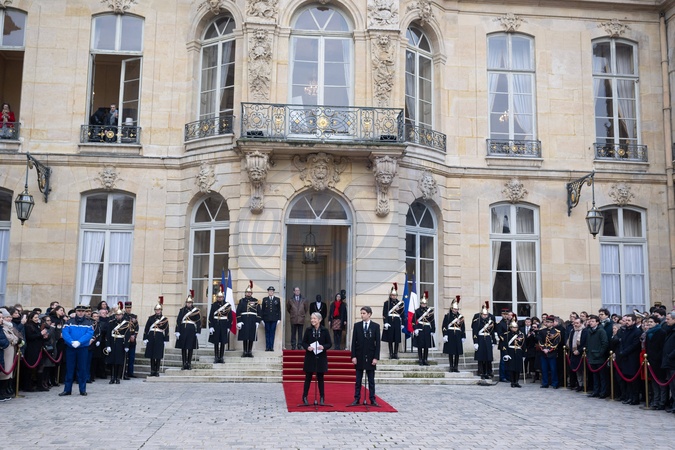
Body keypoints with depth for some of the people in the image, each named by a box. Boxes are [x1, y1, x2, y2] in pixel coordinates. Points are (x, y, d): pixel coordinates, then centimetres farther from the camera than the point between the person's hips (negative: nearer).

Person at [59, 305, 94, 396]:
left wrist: (79, 342, -22)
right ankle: (67, 389, 11)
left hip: (83, 348, -1)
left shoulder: (89, 323, 3)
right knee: (69, 369, 4)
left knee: (82, 369, 4)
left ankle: (83, 390, 12)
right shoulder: (69, 322, 5)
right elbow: (65, 333, -7)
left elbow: (89, 334, -10)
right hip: (70, 348, 1)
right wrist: (72, 342, -22)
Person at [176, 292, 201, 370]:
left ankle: (189, 364, 12)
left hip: (192, 331, -2)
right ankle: (184, 364, 10)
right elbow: (178, 321, 3)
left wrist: (198, 332, -5)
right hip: (183, 331, 2)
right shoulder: (182, 310, 5)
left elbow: (199, 322, 0)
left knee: (190, 348, 4)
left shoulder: (196, 311, 0)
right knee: (183, 348, 3)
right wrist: (177, 331, -3)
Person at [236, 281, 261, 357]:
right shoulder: (241, 301, 6)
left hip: (252, 322, 0)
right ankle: (245, 352, 10)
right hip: (244, 322, 0)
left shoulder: (256, 301, 6)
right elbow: (238, 312, 2)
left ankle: (250, 352, 11)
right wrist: (239, 321, -7)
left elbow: (259, 312, 4)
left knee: (251, 337, 2)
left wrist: (257, 322, -3)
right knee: (244, 337, 2)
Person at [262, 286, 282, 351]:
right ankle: (267, 347, 4)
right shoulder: (264, 299, 9)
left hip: (274, 319, 0)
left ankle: (271, 347, 2)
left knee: (272, 333, 0)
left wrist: (279, 319, -1)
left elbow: (279, 310, 6)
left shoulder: (277, 299, 8)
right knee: (267, 333, 2)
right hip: (266, 319, 0)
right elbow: (263, 310, 7)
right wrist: (262, 319, 1)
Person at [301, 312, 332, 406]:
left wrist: (323, 347, -18)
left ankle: (322, 398, 16)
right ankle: (304, 397, 13)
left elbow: (330, 344, 1)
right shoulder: (308, 330, 0)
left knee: (320, 378, 7)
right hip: (310, 357, 0)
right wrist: (307, 347, -16)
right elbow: (303, 342, 4)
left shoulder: (325, 331, -2)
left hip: (321, 358, 0)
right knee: (308, 378, 4)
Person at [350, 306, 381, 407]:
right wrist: (353, 356, -4)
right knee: (358, 380, 6)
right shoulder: (357, 325, 3)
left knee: (371, 380, 5)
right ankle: (356, 399, 10)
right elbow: (354, 342, 3)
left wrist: (376, 357, -8)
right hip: (359, 356, 1)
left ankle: (372, 399, 10)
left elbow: (378, 343, -2)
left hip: (370, 357, -1)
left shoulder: (376, 326, -1)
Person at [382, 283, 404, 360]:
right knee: (390, 339, 3)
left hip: (397, 322, 2)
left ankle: (396, 354, 10)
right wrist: (385, 322, -15)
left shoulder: (400, 303, 8)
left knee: (397, 339, 2)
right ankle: (391, 354, 10)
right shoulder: (386, 303, 1)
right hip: (389, 322, -2)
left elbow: (402, 314, 9)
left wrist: (402, 324, 5)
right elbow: (384, 314, -5)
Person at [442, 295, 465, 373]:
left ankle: (456, 367, 10)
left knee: (457, 353, 3)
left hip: (458, 336, 2)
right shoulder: (447, 316, 1)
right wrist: (445, 335, -13)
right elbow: (444, 326, -4)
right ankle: (451, 367, 9)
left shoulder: (461, 317, 9)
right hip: (450, 336, -2)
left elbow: (463, 328, 10)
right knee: (450, 352, 1)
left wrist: (463, 337, 5)